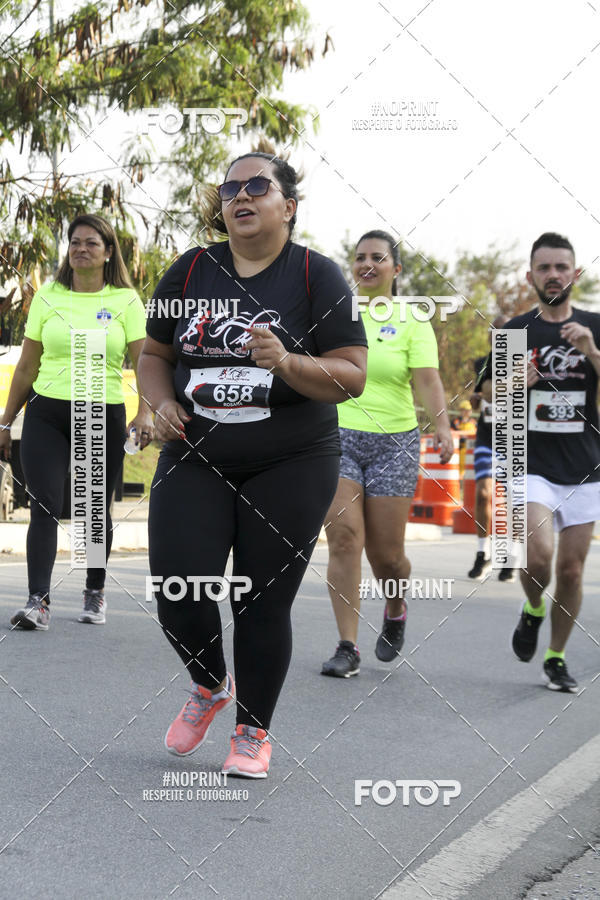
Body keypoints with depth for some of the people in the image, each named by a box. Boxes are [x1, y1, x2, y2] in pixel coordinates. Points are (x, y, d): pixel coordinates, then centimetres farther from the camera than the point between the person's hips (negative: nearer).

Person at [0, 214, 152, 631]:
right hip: (47, 413, 1)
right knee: (45, 507, -10)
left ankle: (95, 592, 27)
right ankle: (38, 601, -11)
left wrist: (146, 412, -19)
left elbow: (145, 362, -4)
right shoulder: (47, 297, 7)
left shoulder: (125, 301, 2)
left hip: (104, 414, 0)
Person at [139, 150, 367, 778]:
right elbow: (154, 354, 16)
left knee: (263, 603, 1)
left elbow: (351, 377, -6)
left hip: (290, 466, -2)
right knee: (178, 594, -6)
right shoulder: (191, 270, 8)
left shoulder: (316, 276, -2)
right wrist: (163, 402, -4)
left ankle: (253, 731, 22)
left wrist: (287, 362, -23)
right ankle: (209, 685, 27)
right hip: (194, 458, 3)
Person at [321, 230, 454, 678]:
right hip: (337, 439, 1)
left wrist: (442, 426, -26)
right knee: (344, 538, -11)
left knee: (386, 553, 1)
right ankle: (348, 649, -6)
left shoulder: (411, 320, 1)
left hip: (394, 443, -1)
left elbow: (428, 379, -12)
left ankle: (396, 609, 35)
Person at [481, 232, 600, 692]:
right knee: (538, 555, -20)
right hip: (532, 463, -1)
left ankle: (556, 657, 23)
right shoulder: (514, 331, 4)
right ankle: (533, 610, 14)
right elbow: (488, 391, 11)